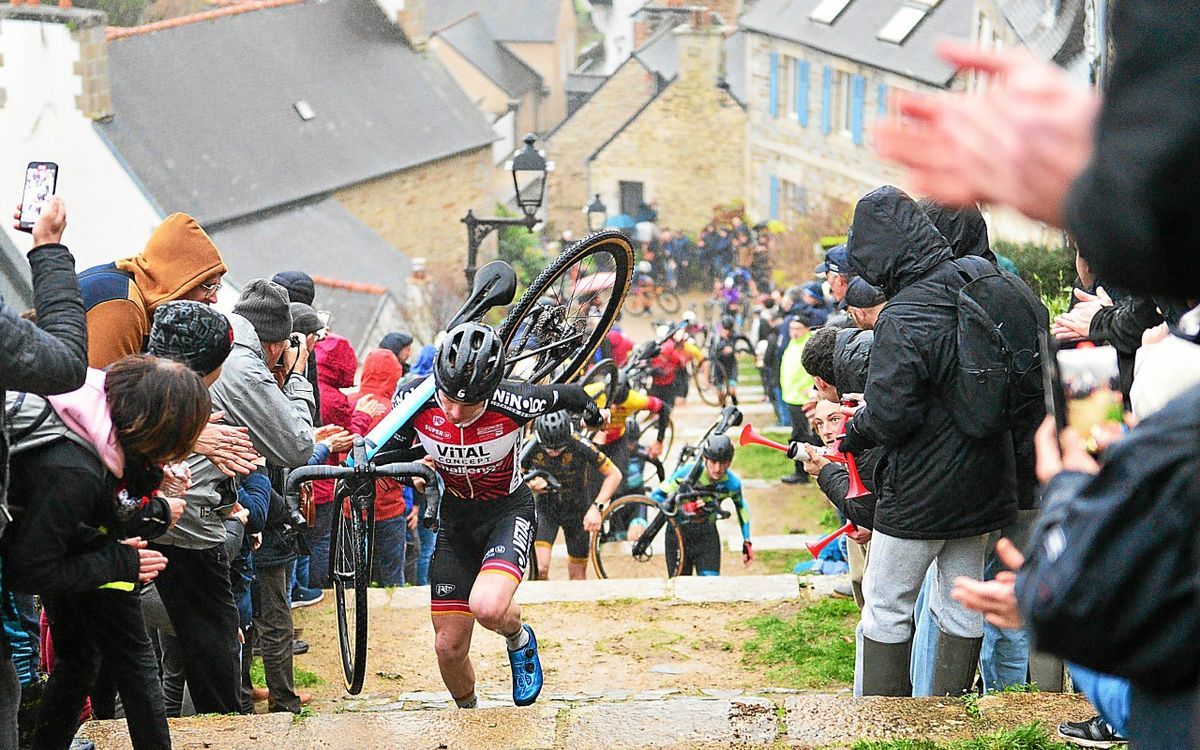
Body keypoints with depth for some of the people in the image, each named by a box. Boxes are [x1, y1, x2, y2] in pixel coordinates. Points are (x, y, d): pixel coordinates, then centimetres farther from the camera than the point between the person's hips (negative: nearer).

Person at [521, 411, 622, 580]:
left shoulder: (580, 447, -25)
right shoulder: (532, 449, -22)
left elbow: (614, 475, -18)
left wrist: (596, 507, -28)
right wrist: (531, 487, -28)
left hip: (577, 511, 0)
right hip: (546, 510, 0)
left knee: (577, 576, 6)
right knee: (540, 570, -20)